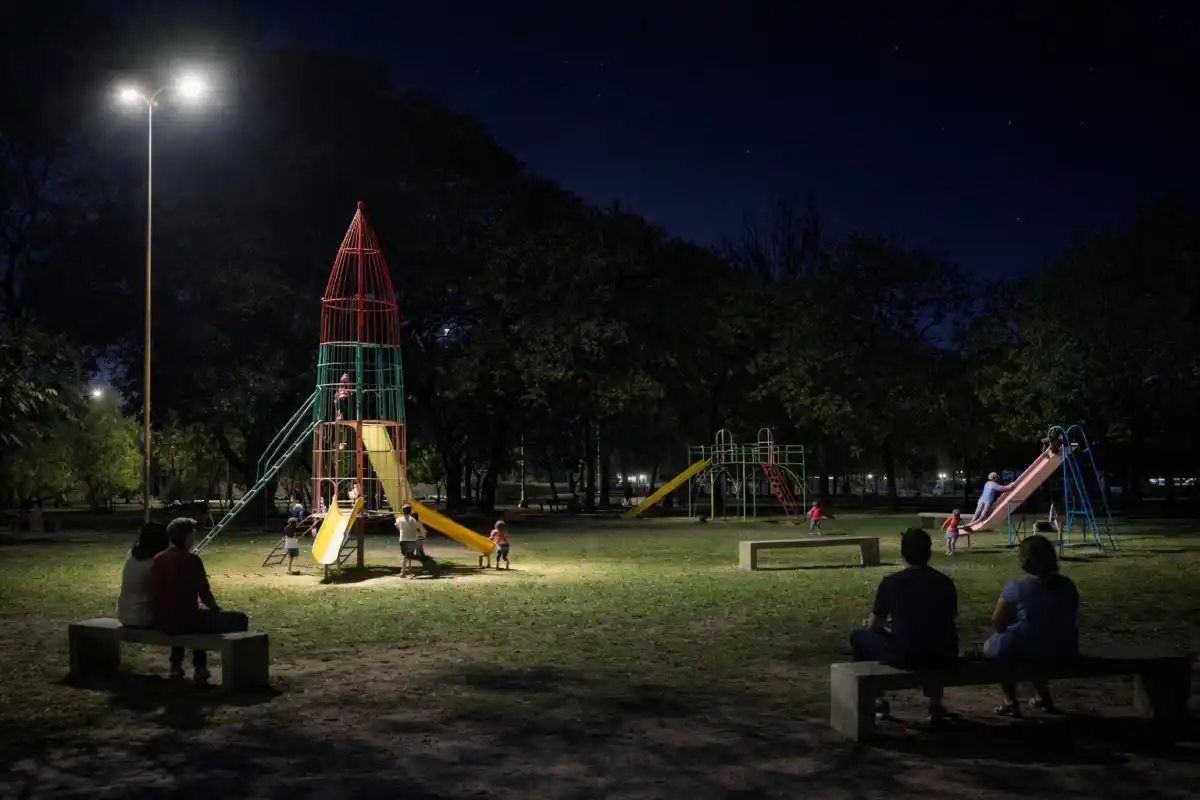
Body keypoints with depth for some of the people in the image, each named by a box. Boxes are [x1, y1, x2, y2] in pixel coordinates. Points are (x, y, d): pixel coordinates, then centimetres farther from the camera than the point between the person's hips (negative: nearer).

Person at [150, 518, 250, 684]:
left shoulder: (158, 559, 5)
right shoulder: (191, 560, -14)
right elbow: (205, 595, -11)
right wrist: (217, 609, 10)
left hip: (162, 623, 8)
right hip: (185, 622, -8)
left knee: (202, 615, 38)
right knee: (239, 619, 1)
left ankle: (176, 663, 34)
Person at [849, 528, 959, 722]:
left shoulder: (891, 582, -5)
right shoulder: (945, 582, 6)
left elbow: (874, 625, 3)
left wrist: (888, 626, 29)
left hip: (904, 656, -4)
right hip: (943, 656, 4)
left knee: (859, 636, 21)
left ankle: (877, 700, 26)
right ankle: (935, 703, 33)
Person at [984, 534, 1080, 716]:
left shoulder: (1017, 586, -13)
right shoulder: (1068, 585, 2)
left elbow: (997, 623, -7)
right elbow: (1069, 621, 15)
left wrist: (1009, 631, 13)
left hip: (1026, 652, -6)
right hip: (1064, 653, 6)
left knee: (991, 646, 23)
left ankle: (1011, 702, 12)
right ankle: (1043, 696, 36)